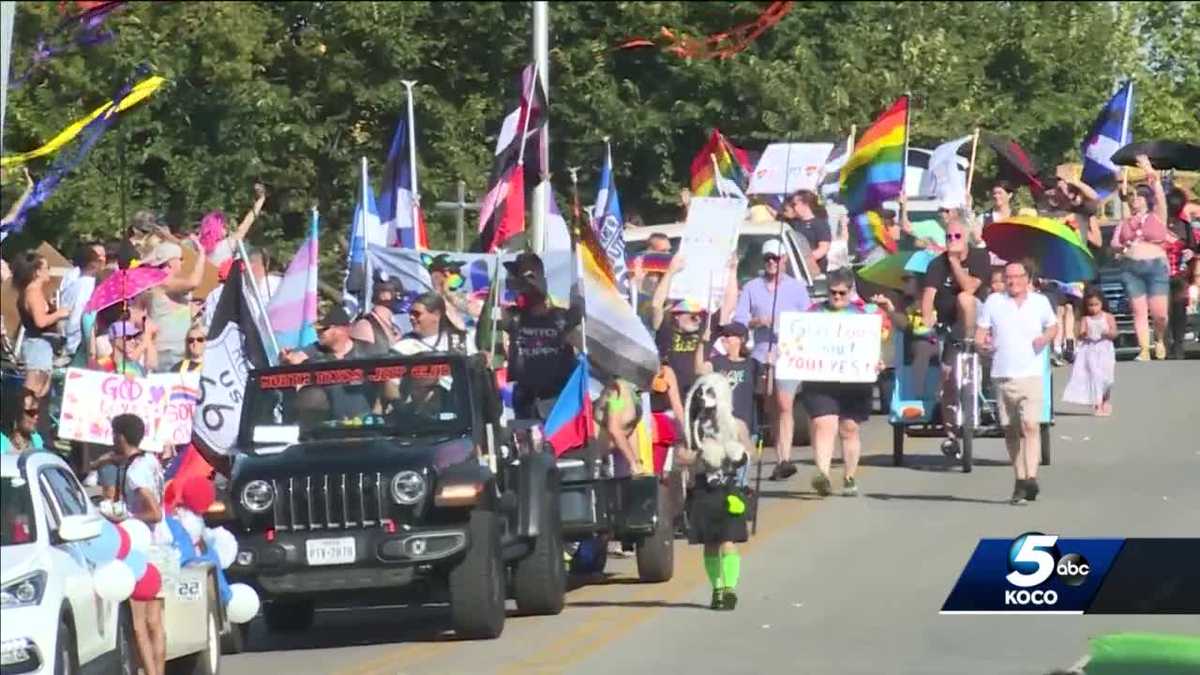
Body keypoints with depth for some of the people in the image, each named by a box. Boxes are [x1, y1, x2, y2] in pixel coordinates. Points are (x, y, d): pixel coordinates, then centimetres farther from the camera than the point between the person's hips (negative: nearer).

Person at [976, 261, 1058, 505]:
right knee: (1011, 430, 8)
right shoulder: (993, 302, 7)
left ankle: (1030, 477, -23)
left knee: (1030, 425, -18)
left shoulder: (1040, 302, 7)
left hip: (1030, 373, -2)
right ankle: (1020, 479, 18)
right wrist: (982, 342, -13)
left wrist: (1046, 337, -2)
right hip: (1002, 375, 2)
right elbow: (981, 330, 9)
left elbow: (1053, 326, 20)